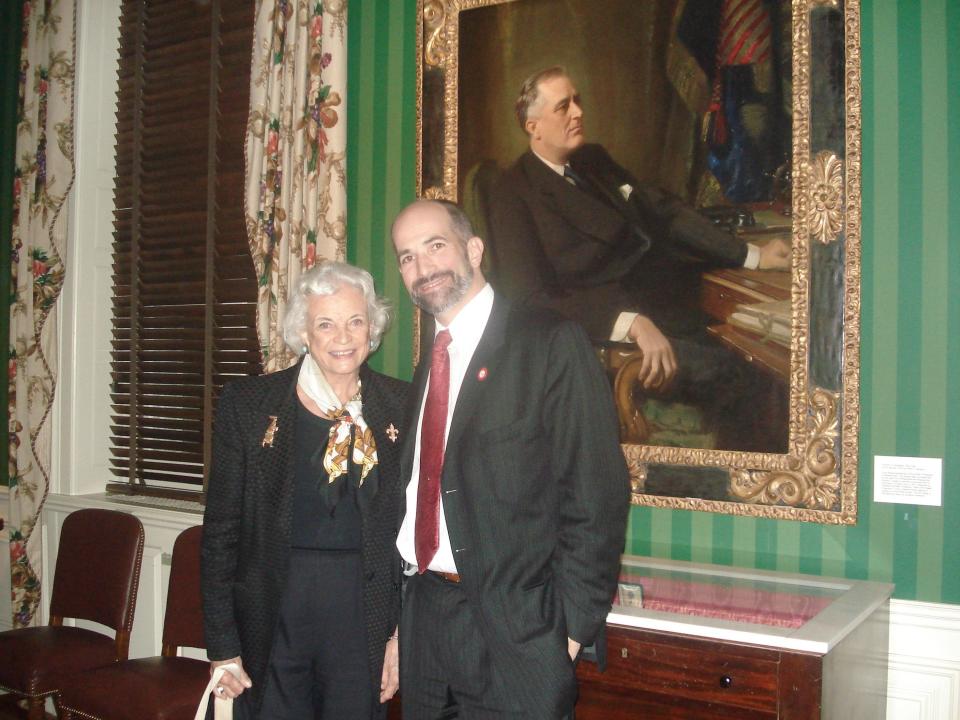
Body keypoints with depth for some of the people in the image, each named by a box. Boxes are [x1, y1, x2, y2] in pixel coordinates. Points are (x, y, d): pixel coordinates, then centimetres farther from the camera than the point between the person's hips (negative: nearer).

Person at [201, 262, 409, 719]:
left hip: (366, 615, 1)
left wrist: (404, 631, 1)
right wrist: (222, 646, -2)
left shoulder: (402, 406, 1)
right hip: (272, 613, -1)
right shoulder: (247, 404, -2)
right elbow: (220, 531, 0)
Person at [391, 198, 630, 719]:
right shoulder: (427, 368, 13)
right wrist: (399, 624, 10)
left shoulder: (552, 343, -9)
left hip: (514, 636, -6)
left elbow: (596, 493, -13)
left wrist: (571, 626, -15)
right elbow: (415, 494, 14)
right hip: (422, 623, 6)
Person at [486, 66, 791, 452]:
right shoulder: (513, 195, -8)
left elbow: (662, 210, 14)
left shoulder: (592, 159, 15)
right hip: (607, 329, -7)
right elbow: (532, 300, -18)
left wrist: (752, 255, 5)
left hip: (662, 296, 8)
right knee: (726, 370, -23)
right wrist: (629, 324, -30)